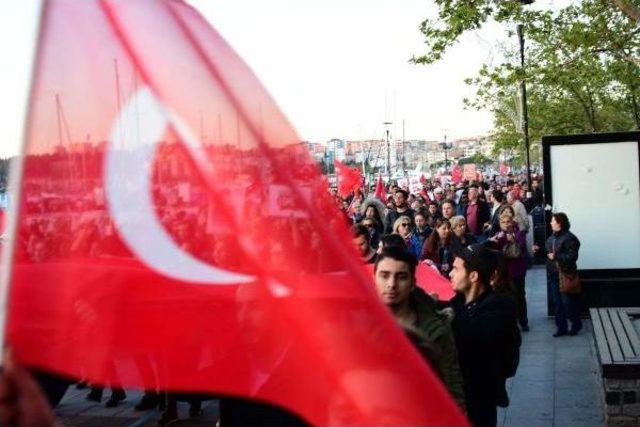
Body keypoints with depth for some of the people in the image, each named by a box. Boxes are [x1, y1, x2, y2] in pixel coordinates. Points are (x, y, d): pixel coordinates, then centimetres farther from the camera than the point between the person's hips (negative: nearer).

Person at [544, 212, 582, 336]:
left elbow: (572, 257, -21)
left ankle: (576, 325, 19)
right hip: (553, 275, 8)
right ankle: (561, 328, 18)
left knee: (567, 302, 0)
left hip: (565, 275, -8)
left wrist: (556, 256, -23)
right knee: (557, 303, 11)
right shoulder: (552, 237, 10)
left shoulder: (569, 238, -15)